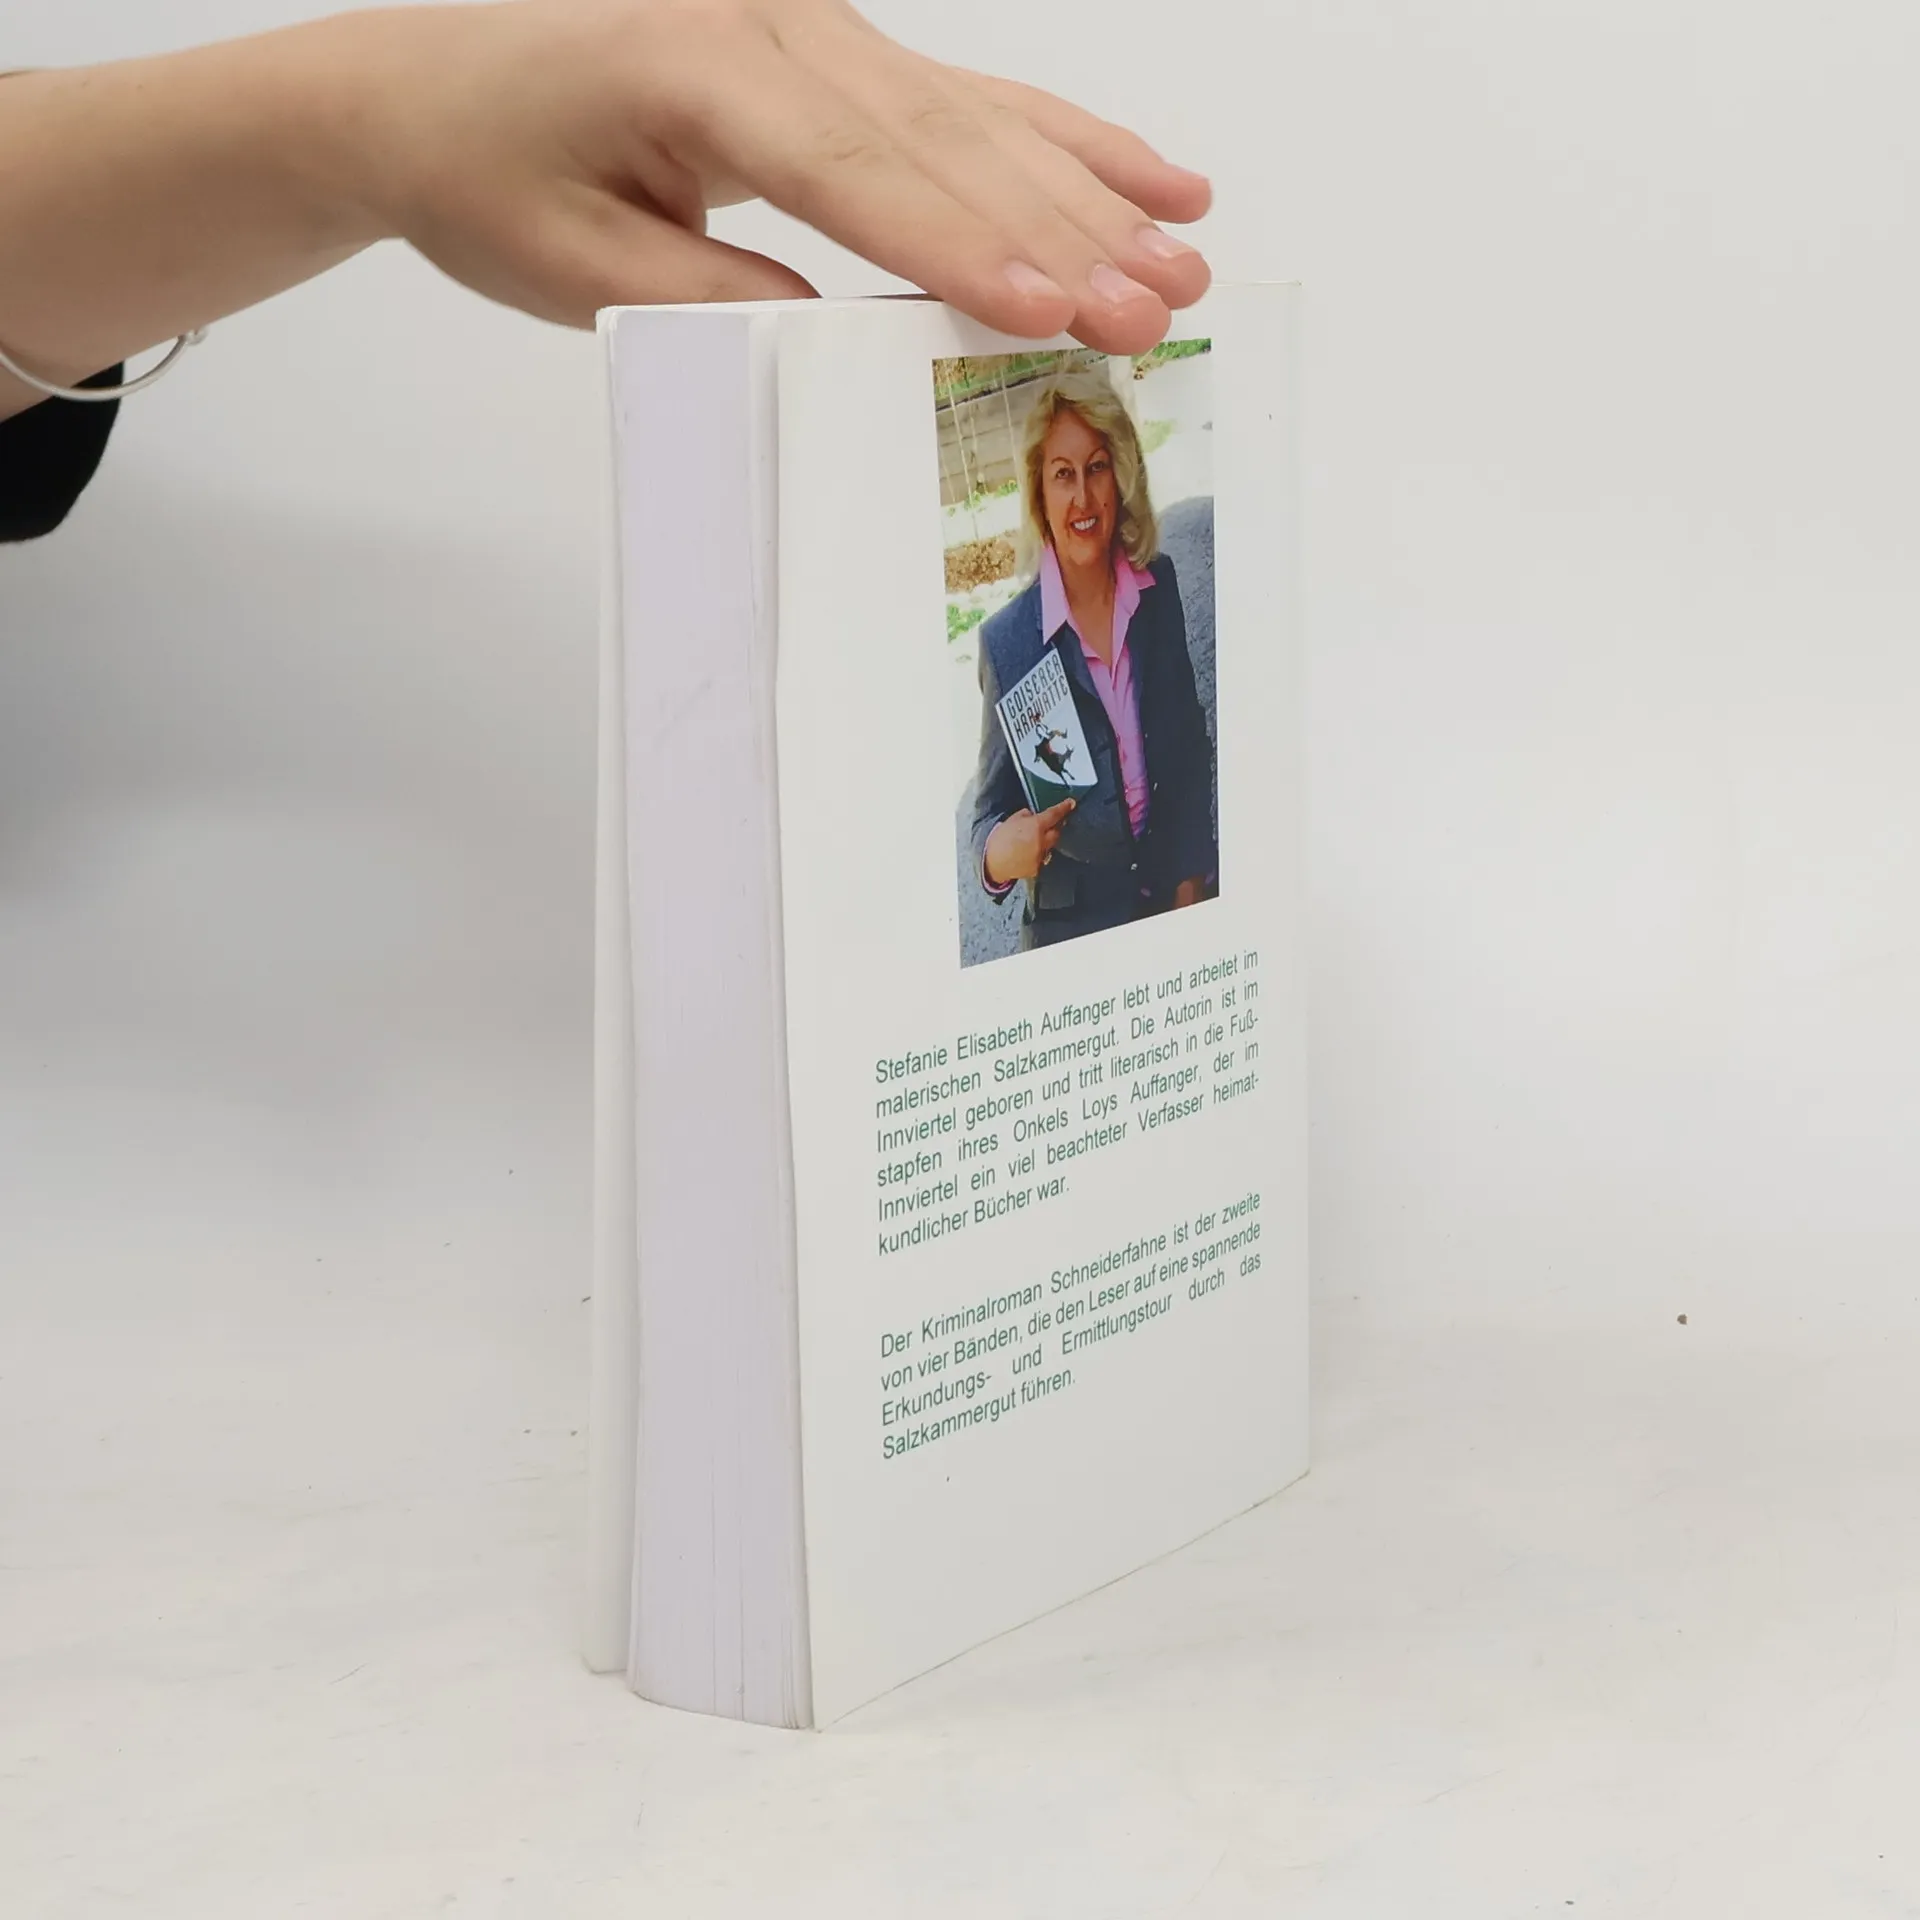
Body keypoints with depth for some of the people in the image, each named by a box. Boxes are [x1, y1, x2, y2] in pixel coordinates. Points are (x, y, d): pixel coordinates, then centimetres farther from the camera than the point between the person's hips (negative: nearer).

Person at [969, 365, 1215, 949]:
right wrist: (1000, 854, -30)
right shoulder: (1008, 642, -14)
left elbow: (1191, 745, 7)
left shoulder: (1158, 587, -3)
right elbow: (992, 811, -8)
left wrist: (1192, 877, 1)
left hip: (1171, 904, 2)